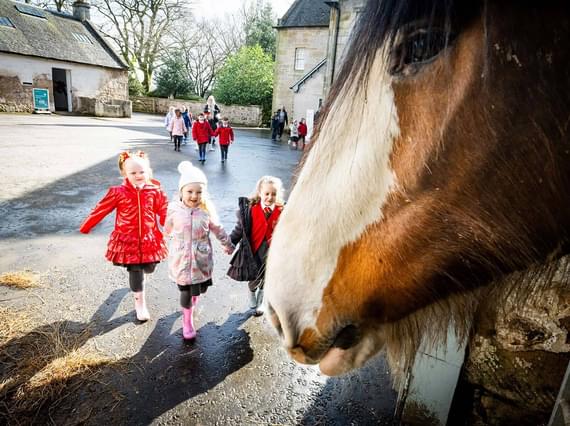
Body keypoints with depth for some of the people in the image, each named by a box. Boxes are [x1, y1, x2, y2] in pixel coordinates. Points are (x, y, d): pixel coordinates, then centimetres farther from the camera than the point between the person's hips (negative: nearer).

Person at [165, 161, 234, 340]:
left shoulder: (207, 210, -10)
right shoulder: (174, 209, -11)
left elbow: (218, 230, 5)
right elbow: (168, 230, 9)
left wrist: (228, 245, 16)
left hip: (201, 259, 1)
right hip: (181, 259, -1)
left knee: (198, 289, 12)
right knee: (185, 292, 5)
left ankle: (192, 304, 49)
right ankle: (187, 320, 31)